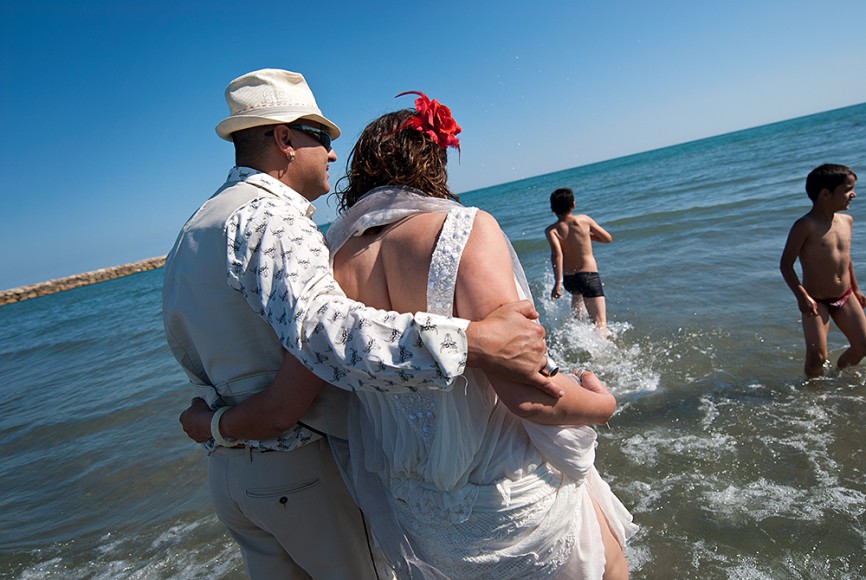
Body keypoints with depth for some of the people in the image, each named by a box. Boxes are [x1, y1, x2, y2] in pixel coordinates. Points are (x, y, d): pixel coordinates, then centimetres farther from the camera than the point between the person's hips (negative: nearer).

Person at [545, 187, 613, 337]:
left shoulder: (551, 230, -2)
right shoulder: (584, 220, 1)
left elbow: (557, 254, -19)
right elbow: (608, 238, 12)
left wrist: (557, 283, -23)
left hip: (568, 280, 3)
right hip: (589, 276, -3)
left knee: (577, 293, 40)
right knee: (600, 323, -10)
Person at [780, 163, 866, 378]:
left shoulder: (846, 220, 4)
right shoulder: (805, 226, -19)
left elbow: (845, 256, 18)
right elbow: (785, 264, -18)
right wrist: (802, 296, -26)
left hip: (845, 296, 7)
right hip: (816, 301, -7)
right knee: (817, 355, -11)